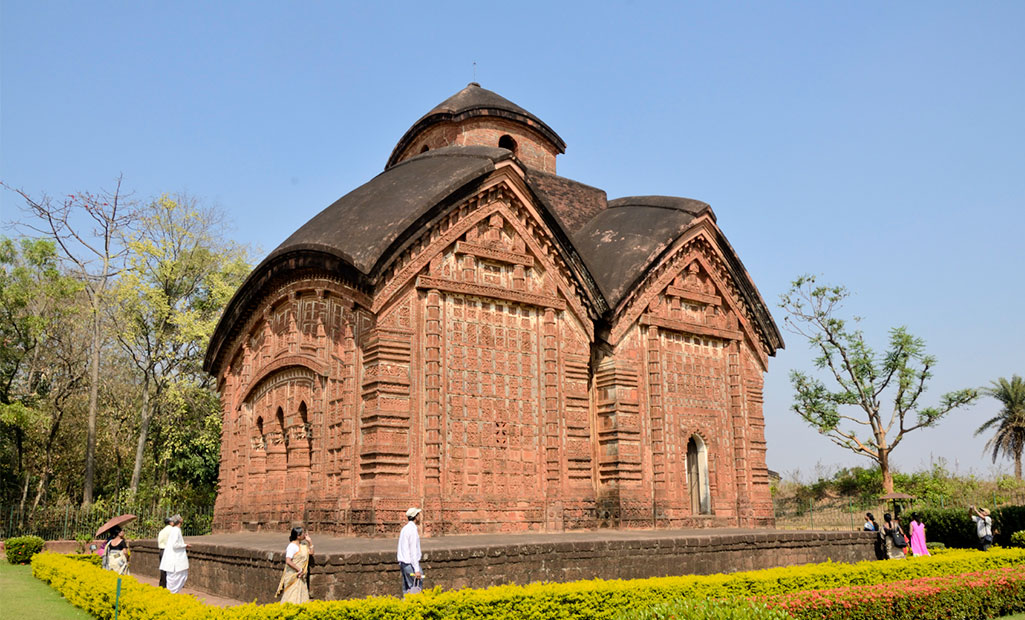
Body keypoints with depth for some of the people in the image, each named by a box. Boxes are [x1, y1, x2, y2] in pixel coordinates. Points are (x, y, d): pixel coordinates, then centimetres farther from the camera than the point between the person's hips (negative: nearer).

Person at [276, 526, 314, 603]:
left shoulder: (302, 545, 11)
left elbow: (311, 552, 19)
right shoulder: (292, 546, -16)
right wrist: (299, 570, -21)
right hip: (293, 576, -9)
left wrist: (310, 541, 9)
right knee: (292, 597, -8)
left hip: (300, 577, 9)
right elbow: (288, 561, -24)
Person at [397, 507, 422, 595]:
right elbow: (413, 550, -18)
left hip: (403, 562, 9)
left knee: (406, 590, 8)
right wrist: (417, 570, -19)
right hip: (411, 564, -9)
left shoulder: (405, 528, 13)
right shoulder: (413, 529, -14)